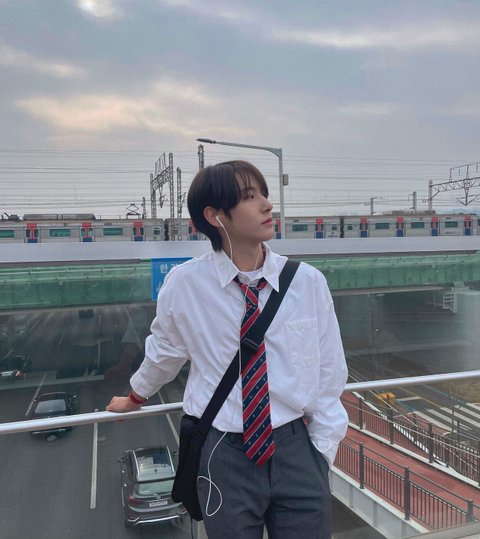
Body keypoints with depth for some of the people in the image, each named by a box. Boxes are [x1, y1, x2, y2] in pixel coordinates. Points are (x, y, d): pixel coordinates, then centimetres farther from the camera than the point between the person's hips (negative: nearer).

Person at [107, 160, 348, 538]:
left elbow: (328, 375, 1)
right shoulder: (184, 284, -10)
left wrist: (321, 455, 0)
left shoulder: (308, 282, -8)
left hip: (296, 448, 1)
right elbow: (164, 351, 8)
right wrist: (137, 397, 24)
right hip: (223, 454, 0)